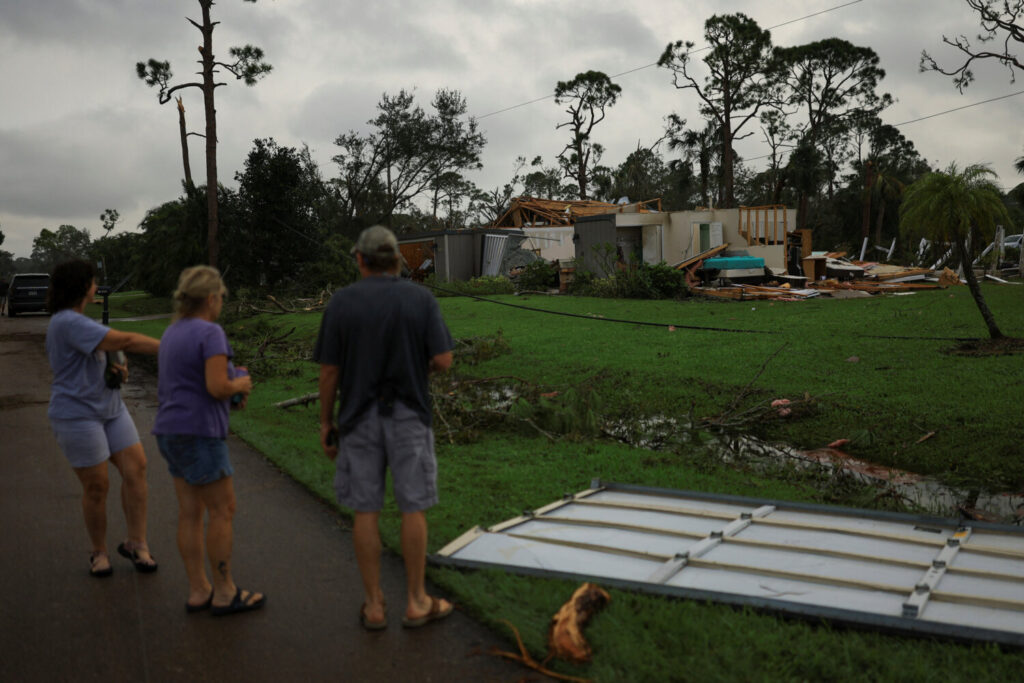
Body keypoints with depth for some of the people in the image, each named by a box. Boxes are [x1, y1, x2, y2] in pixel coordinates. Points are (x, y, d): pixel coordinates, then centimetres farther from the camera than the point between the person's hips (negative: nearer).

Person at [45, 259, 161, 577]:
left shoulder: (74, 321, 13)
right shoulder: (69, 322, -20)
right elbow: (124, 341, -27)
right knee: (97, 486, 0)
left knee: (136, 468, -2)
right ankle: (99, 552, 20)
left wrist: (117, 371, 2)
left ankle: (136, 542, 6)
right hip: (77, 415, -9)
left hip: (109, 407, 9)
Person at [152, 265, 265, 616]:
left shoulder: (173, 333, 13)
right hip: (199, 433, -9)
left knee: (190, 512, 11)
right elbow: (218, 387, -23)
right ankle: (224, 593, 7)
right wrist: (240, 384, -1)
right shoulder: (211, 333, -14)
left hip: (171, 430, 9)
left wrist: (229, 390, 17)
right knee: (223, 510, 0)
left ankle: (198, 591, 16)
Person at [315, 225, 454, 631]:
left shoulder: (341, 303, -3)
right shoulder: (421, 299, -3)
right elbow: (443, 361, -9)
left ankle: (374, 605, 15)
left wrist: (326, 423, 7)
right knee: (413, 508, 8)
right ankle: (416, 601, 16)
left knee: (366, 511, 8)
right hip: (408, 416, -1)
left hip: (359, 418, 1)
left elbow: (329, 372, -3)